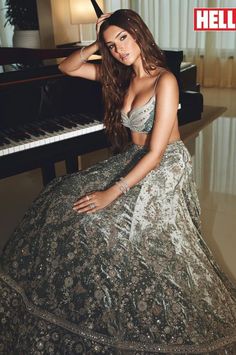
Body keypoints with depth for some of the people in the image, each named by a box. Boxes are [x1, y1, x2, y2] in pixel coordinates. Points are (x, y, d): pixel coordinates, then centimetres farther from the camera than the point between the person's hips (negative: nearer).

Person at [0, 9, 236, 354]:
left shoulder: (164, 80, -17)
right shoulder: (122, 76, 6)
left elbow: (156, 153, -24)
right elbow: (67, 67, 13)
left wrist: (112, 193, -27)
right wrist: (95, 45, -3)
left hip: (164, 171, -7)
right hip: (132, 162, 7)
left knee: (97, 224, -26)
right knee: (60, 202, -9)